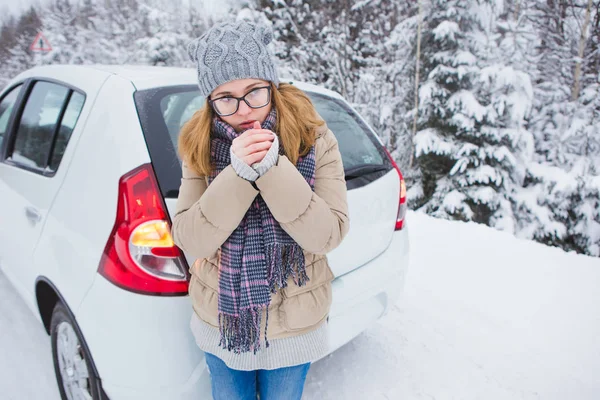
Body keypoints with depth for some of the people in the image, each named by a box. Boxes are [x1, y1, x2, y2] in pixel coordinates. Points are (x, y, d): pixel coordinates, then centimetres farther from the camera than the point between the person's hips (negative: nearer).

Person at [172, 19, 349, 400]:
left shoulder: (315, 140, -15)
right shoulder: (201, 146, -10)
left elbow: (329, 235, -21)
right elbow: (189, 240, -17)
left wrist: (273, 168, -31)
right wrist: (237, 175, -31)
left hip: (294, 325, -1)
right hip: (221, 321, 2)